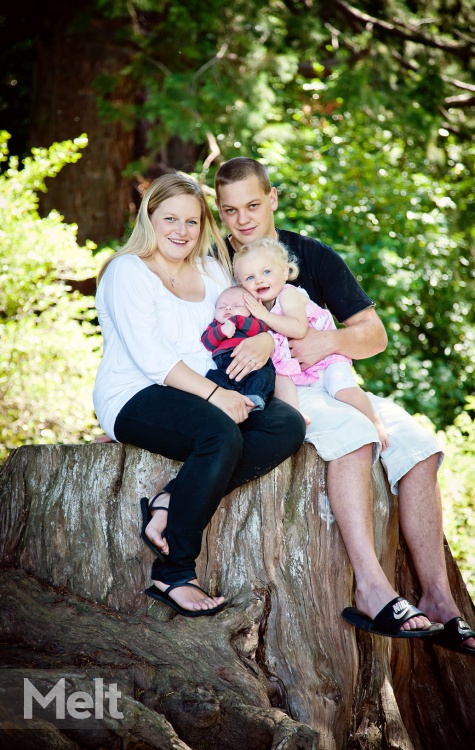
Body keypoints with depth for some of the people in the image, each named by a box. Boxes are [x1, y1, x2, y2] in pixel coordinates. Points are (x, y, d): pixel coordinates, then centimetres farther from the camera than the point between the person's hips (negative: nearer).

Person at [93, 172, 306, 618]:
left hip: (208, 397, 7)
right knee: (222, 435, -36)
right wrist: (213, 394, -22)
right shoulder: (128, 271, -1)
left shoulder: (214, 271, 20)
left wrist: (263, 340, -10)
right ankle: (172, 574, -26)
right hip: (135, 398, -7)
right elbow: (150, 357, -13)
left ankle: (169, 504, -26)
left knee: (288, 425, -20)